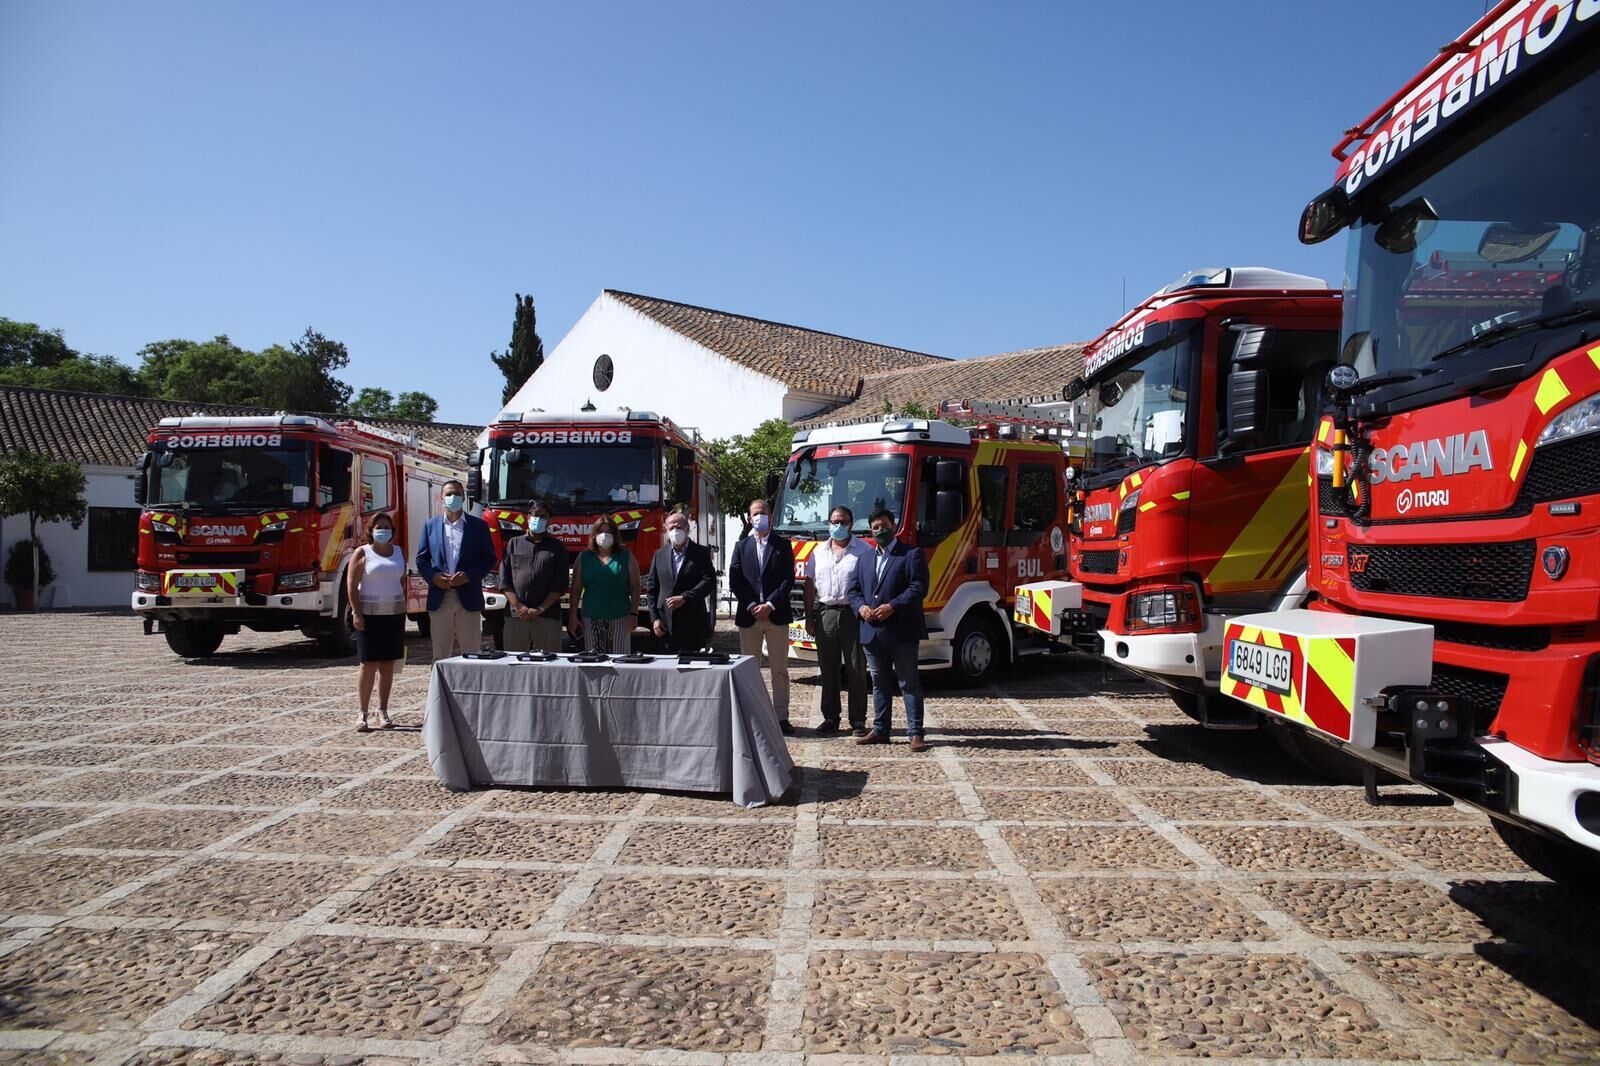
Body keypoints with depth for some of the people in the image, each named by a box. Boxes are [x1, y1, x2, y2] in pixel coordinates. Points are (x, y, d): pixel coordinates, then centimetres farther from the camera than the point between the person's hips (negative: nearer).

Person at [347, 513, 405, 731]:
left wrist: (403, 607, 8)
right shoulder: (362, 554, -2)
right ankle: (363, 714, 2)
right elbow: (351, 584, -6)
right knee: (368, 665, -5)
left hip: (394, 614, 4)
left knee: (388, 664, 5)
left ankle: (383, 711, 12)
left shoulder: (400, 552, 12)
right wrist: (356, 613, -13)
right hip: (369, 614, -4)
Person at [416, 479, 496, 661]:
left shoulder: (479, 526, 5)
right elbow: (421, 559, 11)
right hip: (439, 598, 2)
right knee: (440, 655, 6)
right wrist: (433, 576, -8)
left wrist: (468, 576, -12)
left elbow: (489, 559, 3)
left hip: (468, 598, -2)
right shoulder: (431, 525, 11)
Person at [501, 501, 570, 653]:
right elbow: (504, 579, 7)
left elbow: (560, 584, 3)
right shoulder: (514, 544, 15)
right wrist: (518, 606, -6)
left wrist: (541, 609, -8)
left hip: (547, 617, -1)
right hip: (515, 616, 1)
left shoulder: (557, 548, 11)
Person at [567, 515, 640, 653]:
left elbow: (634, 588, 3)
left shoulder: (626, 557, 6)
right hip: (591, 618, 1)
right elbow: (576, 589, 8)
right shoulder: (584, 557, 9)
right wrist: (573, 616, 3)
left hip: (619, 618, -1)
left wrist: (633, 614, -6)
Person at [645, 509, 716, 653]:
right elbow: (651, 587, 11)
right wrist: (654, 618, 2)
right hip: (665, 624, 3)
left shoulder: (701, 553, 2)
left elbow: (709, 581, -8)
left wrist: (684, 598, -16)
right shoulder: (659, 555, 12)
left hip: (692, 625, -3)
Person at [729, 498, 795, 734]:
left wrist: (770, 605, -13)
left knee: (779, 669, 2)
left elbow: (788, 580, -2)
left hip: (776, 615, -1)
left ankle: (781, 717, 6)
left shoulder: (783, 545, 6)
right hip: (748, 616, 1)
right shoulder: (741, 546, 10)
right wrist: (752, 606, -10)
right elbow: (734, 580, 2)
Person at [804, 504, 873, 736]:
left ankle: (858, 720, 7)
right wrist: (809, 617, 6)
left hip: (852, 615, -4)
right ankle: (830, 717, 18)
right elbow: (810, 585, 12)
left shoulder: (863, 551, 1)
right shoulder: (819, 553, 13)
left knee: (856, 670, 0)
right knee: (828, 670, 9)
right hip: (824, 614, 4)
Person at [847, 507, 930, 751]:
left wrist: (893, 606, -20)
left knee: (909, 684, -1)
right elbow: (853, 589, 14)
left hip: (902, 632, -6)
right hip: (872, 632, 6)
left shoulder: (912, 555, -1)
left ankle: (916, 733, 2)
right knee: (879, 684, 13)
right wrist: (861, 607, -7)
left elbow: (918, 587, -11)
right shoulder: (864, 560, 18)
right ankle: (880, 730, 21)